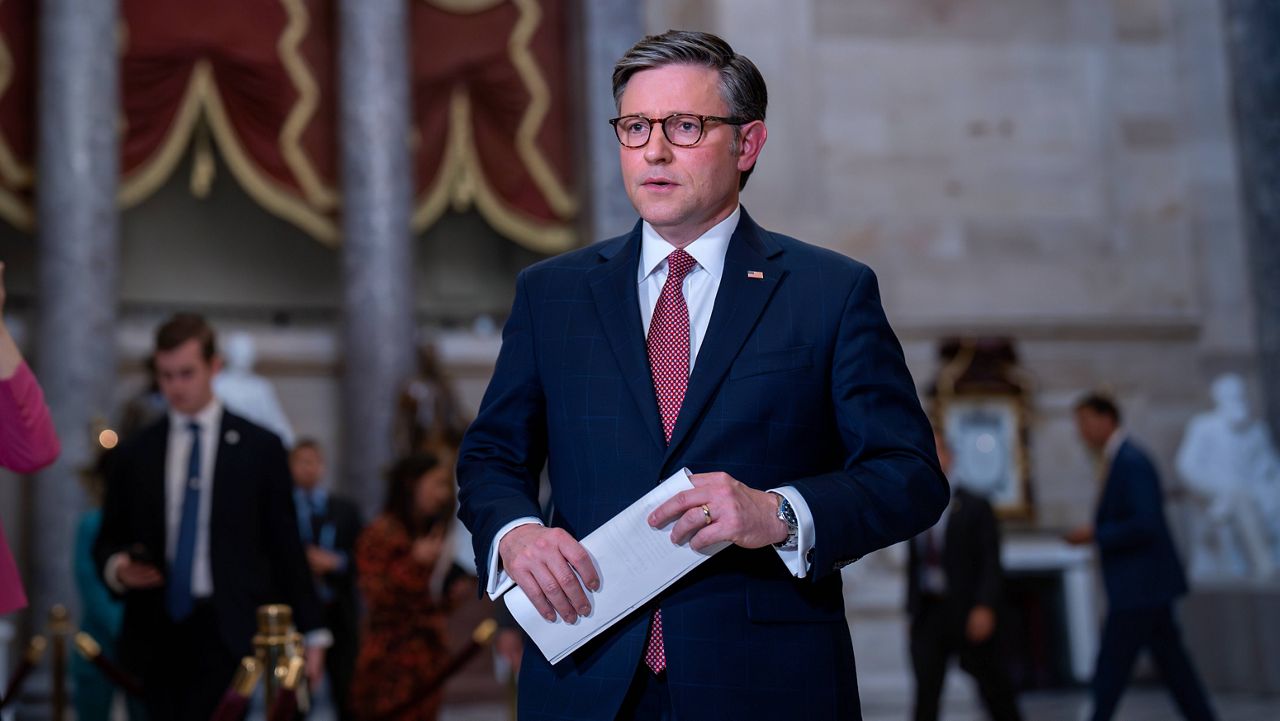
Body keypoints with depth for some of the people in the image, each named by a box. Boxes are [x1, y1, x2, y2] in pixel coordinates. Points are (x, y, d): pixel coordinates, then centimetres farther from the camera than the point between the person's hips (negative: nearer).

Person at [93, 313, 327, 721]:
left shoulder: (259, 448, 5)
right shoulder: (134, 455, 11)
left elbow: (286, 548, 5)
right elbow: (108, 541, 17)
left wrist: (310, 633, 2)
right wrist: (117, 568, -7)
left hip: (229, 634, -3)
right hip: (156, 636, 3)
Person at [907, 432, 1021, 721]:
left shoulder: (974, 507, -4)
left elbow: (990, 563, -9)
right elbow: (914, 565, 11)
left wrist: (984, 608, -19)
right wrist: (913, 608, 8)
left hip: (968, 614, -3)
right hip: (928, 612, 3)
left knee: (993, 688, 9)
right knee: (925, 691, -5)